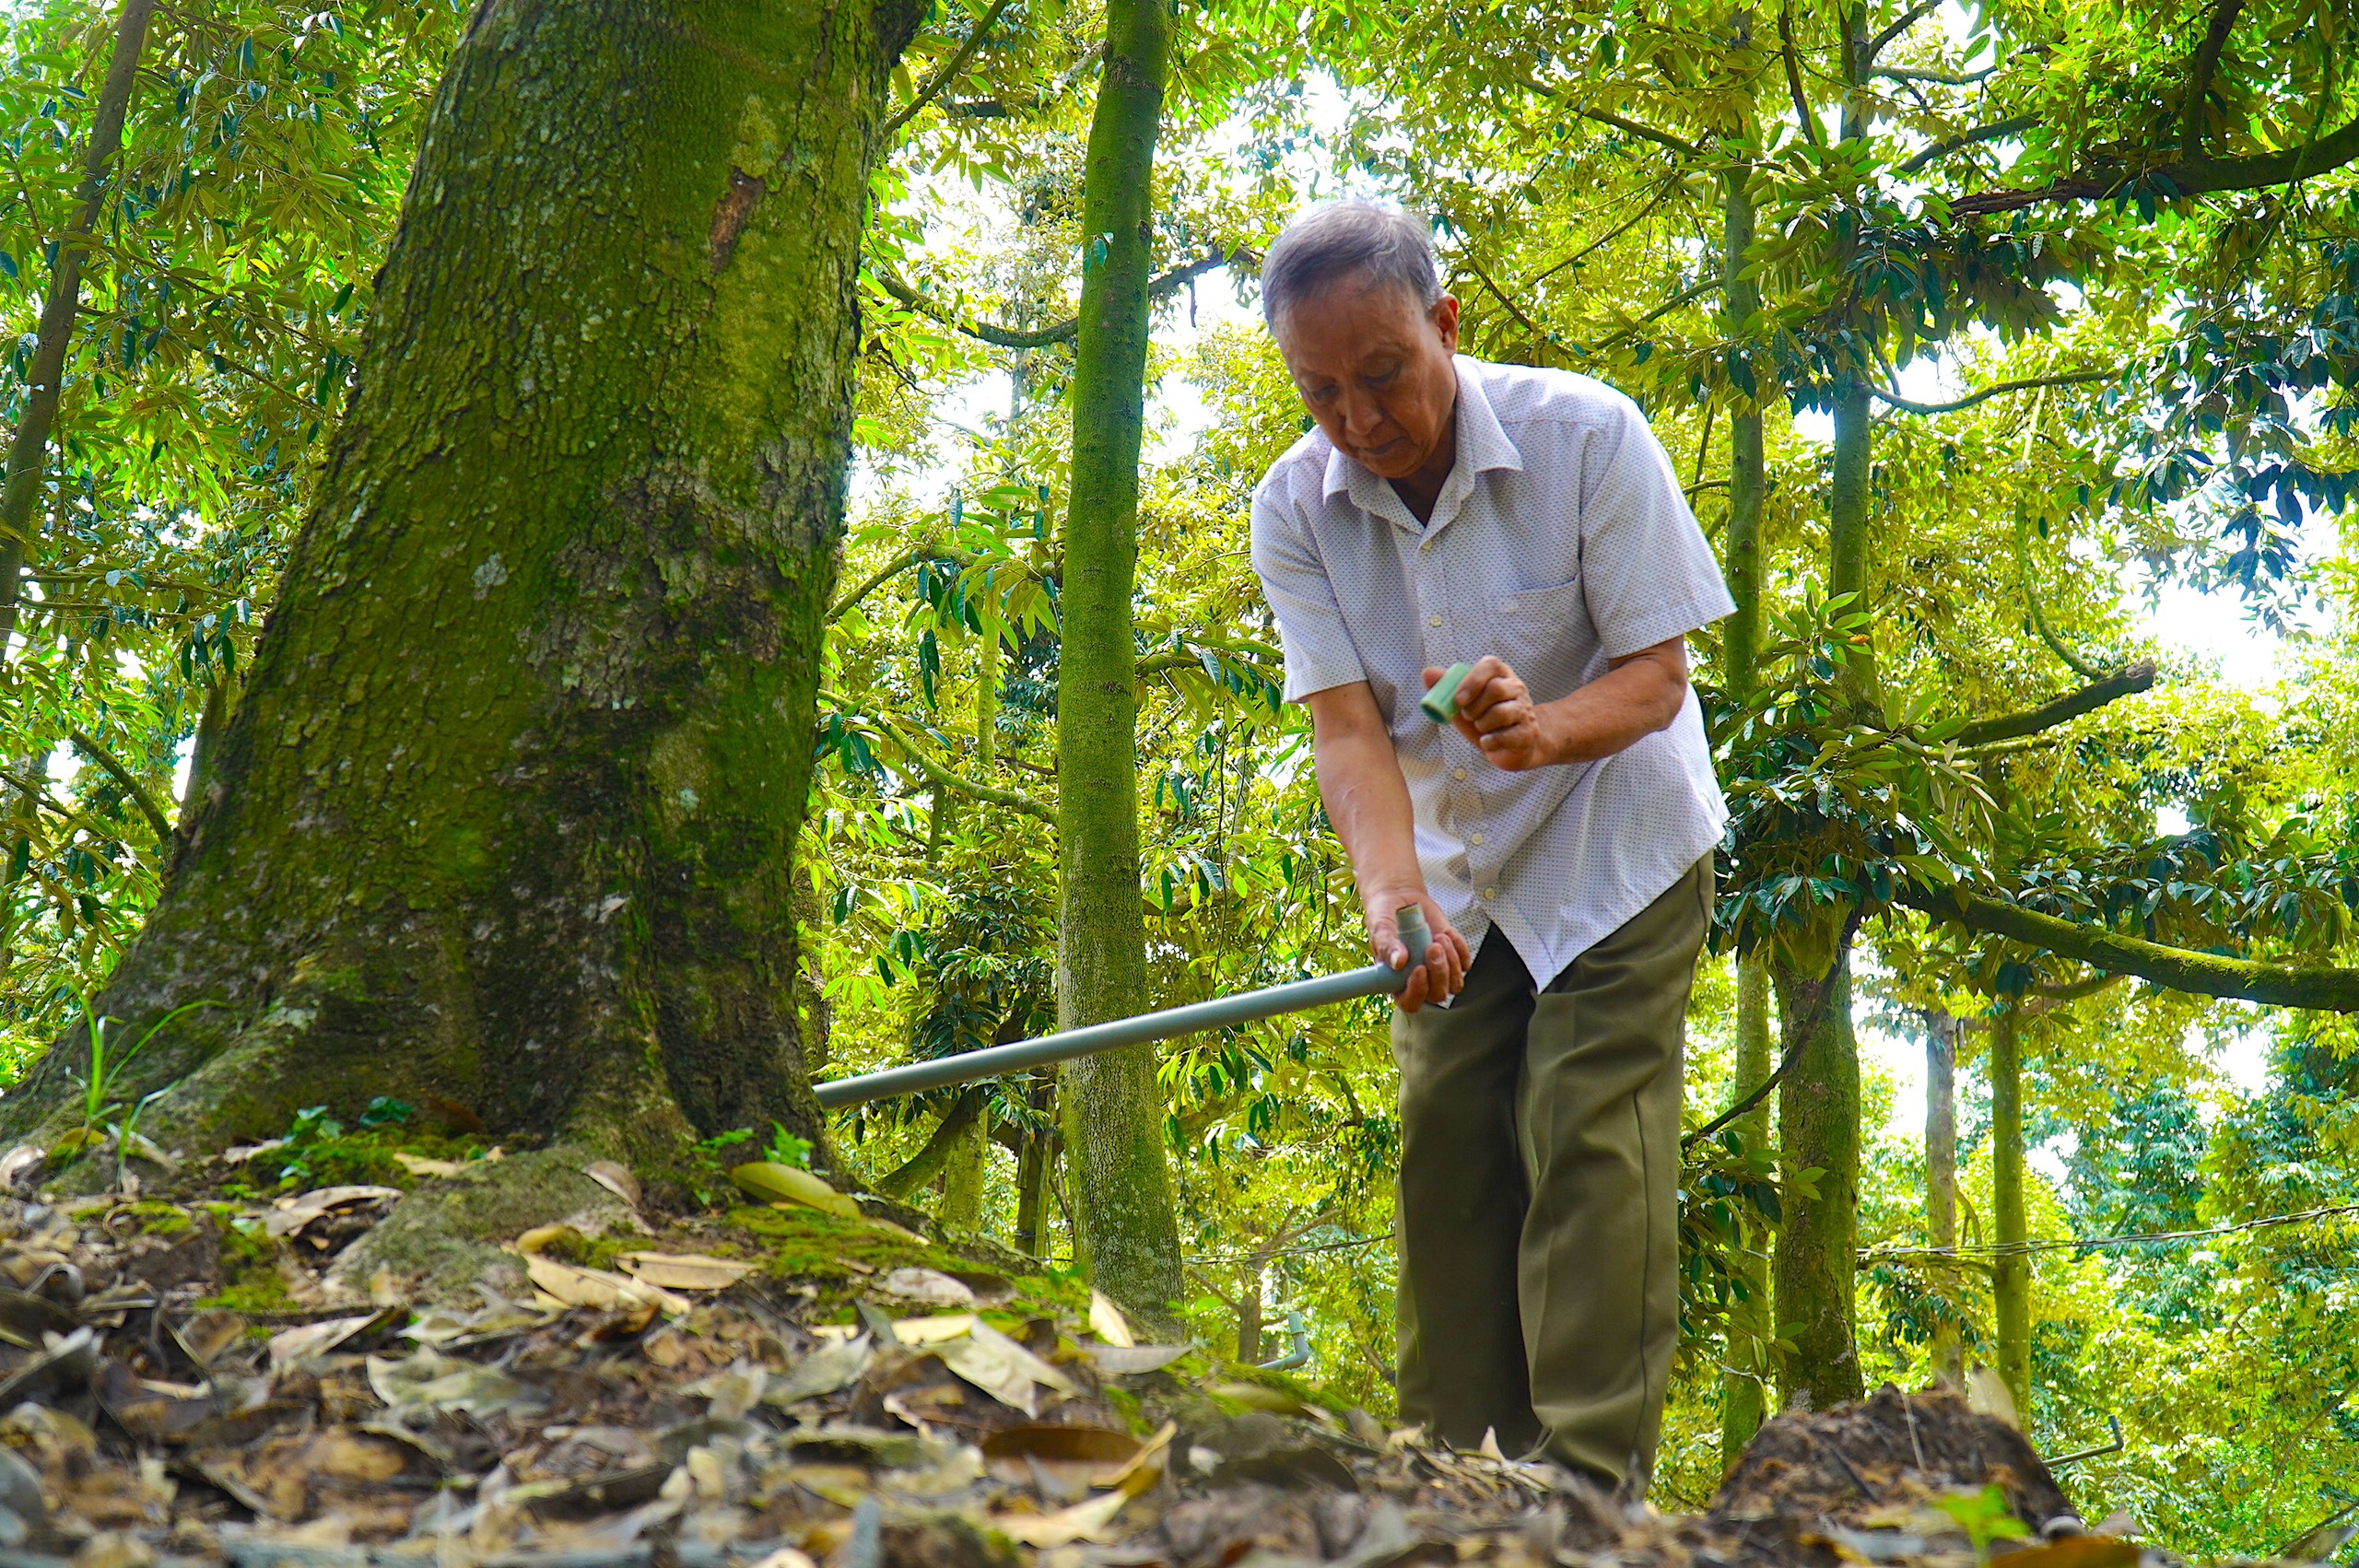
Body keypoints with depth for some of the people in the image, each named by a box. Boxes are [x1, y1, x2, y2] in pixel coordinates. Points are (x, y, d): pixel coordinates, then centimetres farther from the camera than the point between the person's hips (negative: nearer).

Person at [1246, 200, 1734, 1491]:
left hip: (1617, 849, -4)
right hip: (1456, 865, 4)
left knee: (1590, 1151, -13)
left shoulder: (1588, 436, -22)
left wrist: (1549, 727, -43)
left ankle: (1587, 1494, -11)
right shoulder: (1293, 507, -13)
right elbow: (1346, 724, -20)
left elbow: (1657, 676, -20)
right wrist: (1389, 889, -39)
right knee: (1445, 1152, 1)